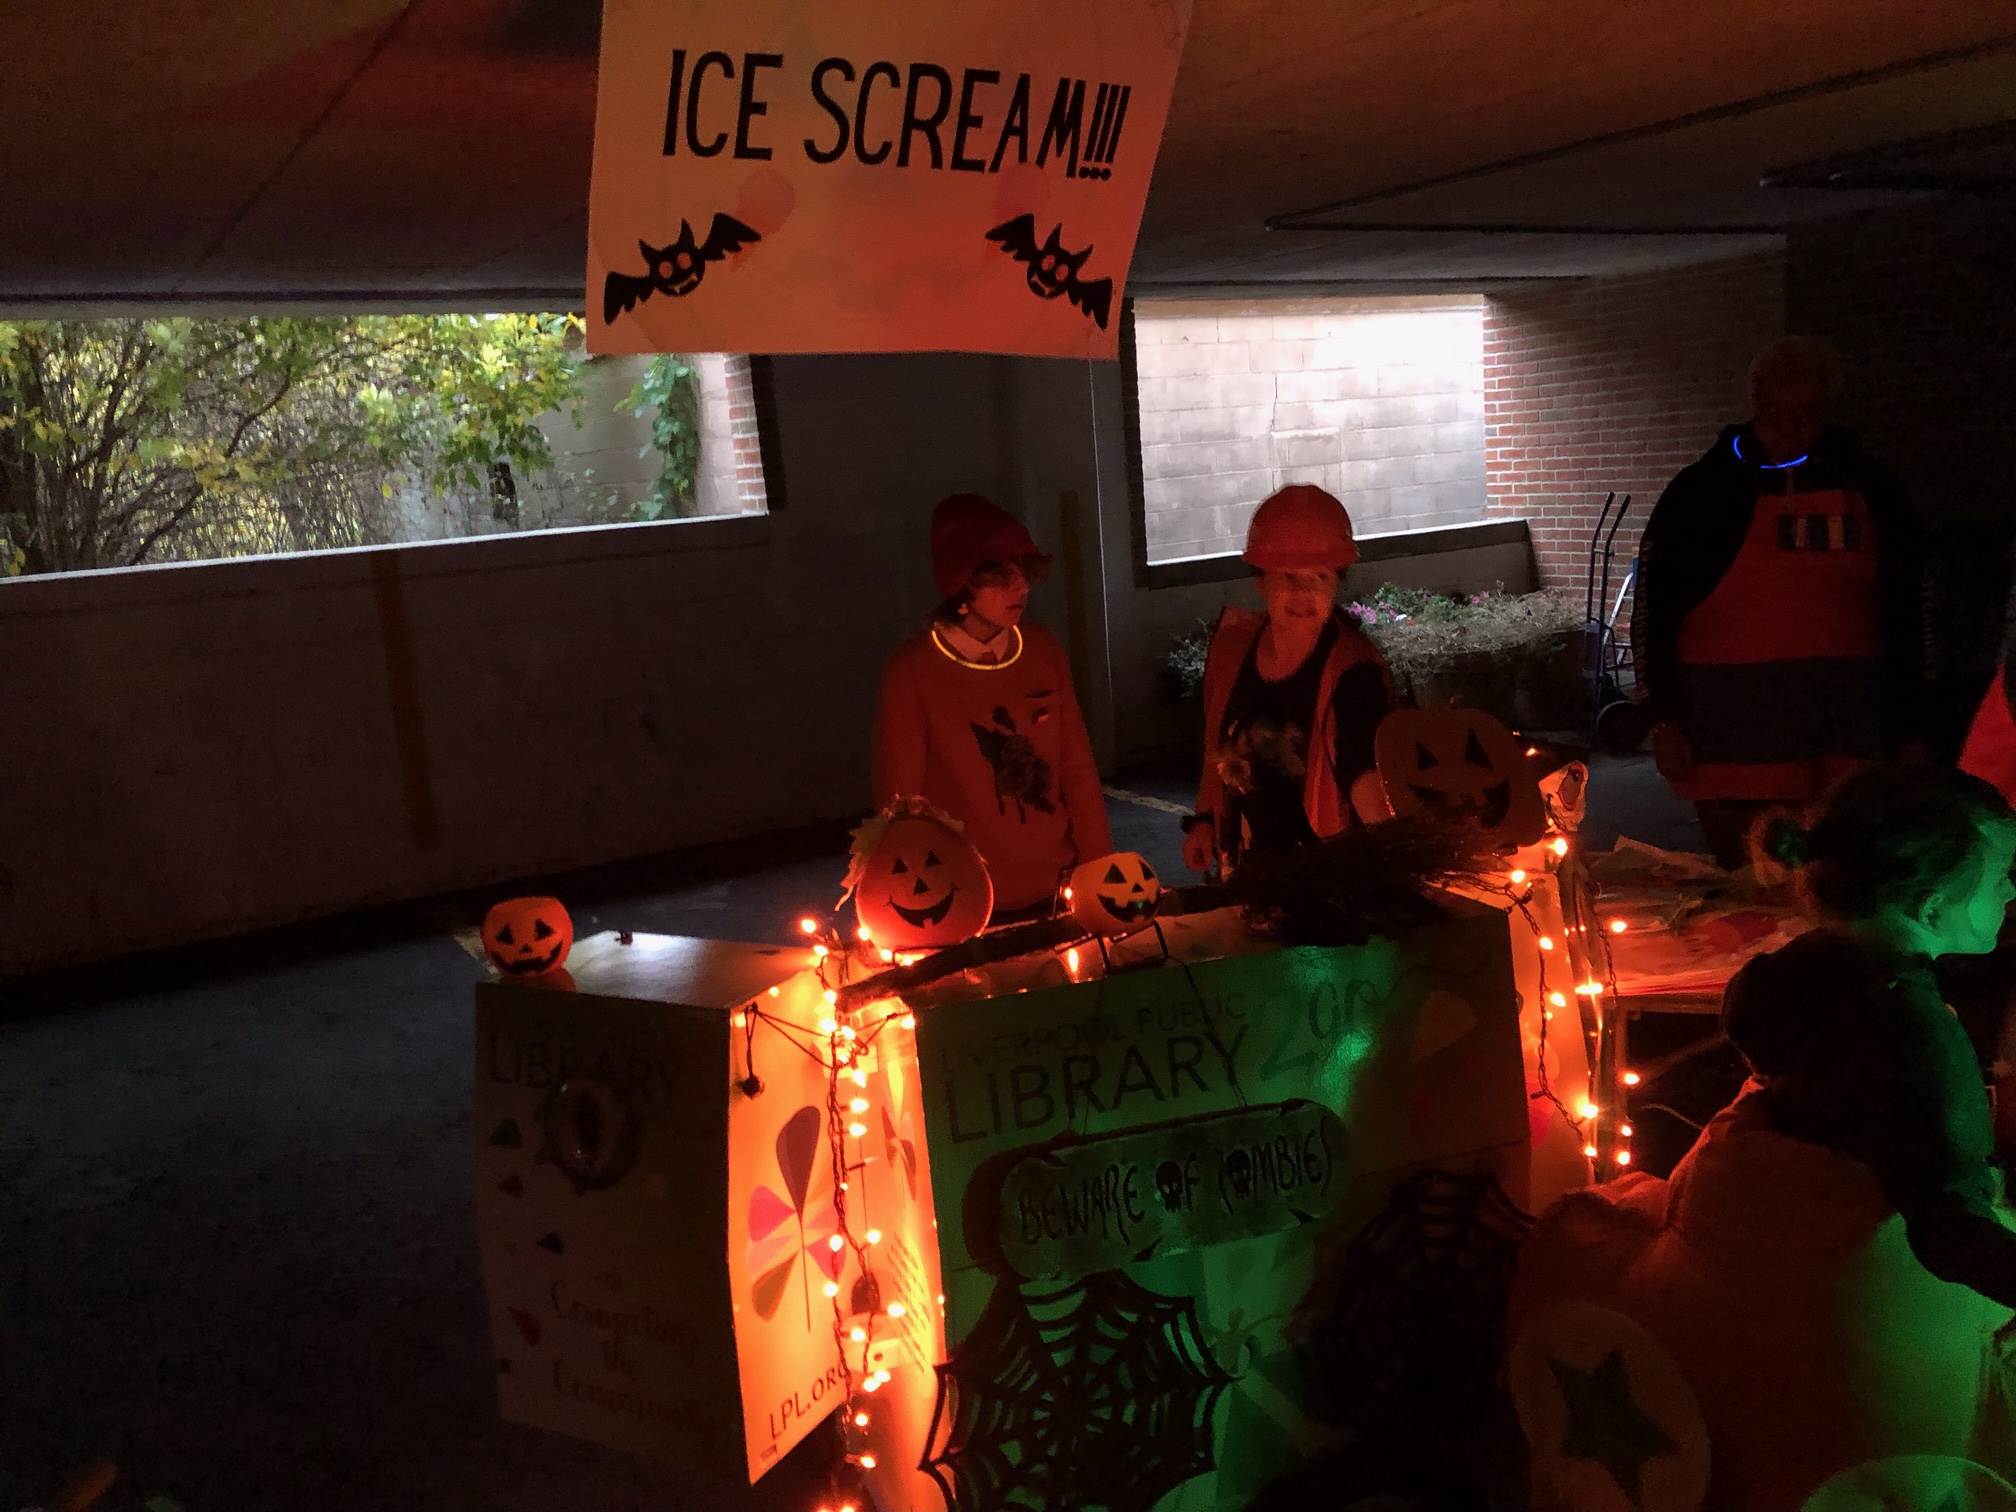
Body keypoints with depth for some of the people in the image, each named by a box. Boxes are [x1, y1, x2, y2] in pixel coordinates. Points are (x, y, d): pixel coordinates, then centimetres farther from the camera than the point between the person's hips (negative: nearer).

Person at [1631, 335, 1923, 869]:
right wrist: (1663, 719, -4)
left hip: (1850, 723, 3)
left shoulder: (1868, 486, 12)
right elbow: (1653, 610, 1)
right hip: (1738, 729, -3)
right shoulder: (1703, 490, 2)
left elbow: (1901, 614, 16)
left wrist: (1904, 720, 13)